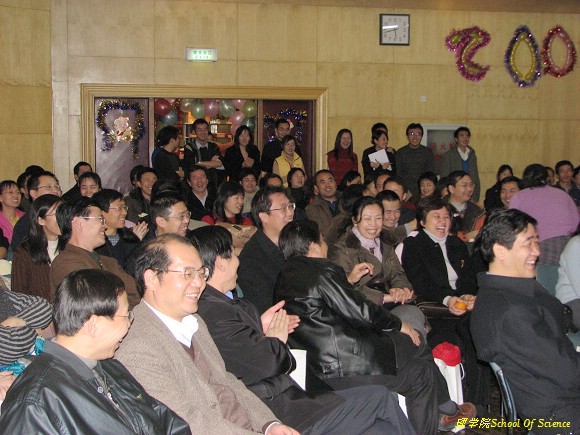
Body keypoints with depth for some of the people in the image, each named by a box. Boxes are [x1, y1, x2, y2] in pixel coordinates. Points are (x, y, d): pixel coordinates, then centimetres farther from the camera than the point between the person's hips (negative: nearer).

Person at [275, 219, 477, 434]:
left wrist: (348, 280, 23)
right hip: (341, 368, -9)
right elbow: (361, 313, -13)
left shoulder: (285, 277, 12)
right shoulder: (322, 271, -15)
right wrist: (399, 325, 3)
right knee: (422, 374, 5)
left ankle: (448, 410, 30)